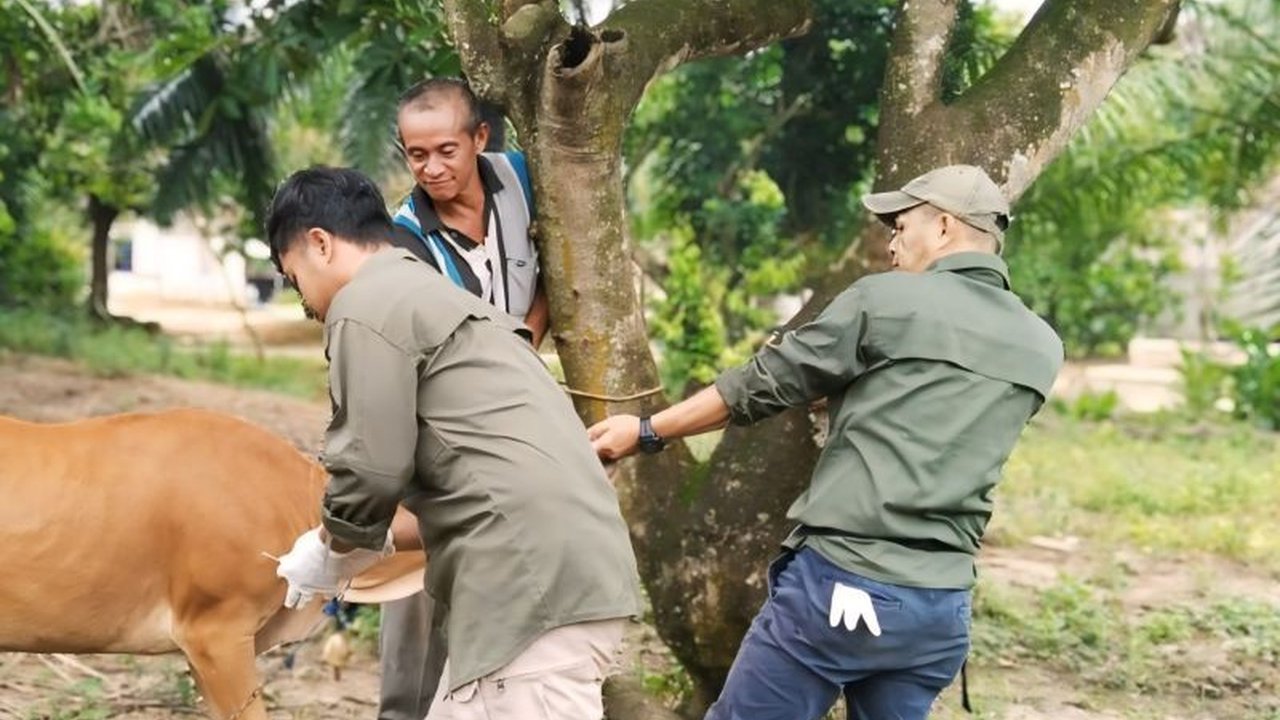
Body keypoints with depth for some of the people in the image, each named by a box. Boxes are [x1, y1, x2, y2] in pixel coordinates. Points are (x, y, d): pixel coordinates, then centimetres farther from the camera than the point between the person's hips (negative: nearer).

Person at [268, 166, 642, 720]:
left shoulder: (366, 306, -3)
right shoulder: (432, 294, 27)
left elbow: (372, 471, -9)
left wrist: (330, 553, 9)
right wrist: (376, 545, 27)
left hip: (535, 579, -10)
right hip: (557, 570, 10)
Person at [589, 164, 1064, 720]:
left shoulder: (888, 300, -5)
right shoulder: (1041, 350, 10)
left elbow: (762, 384, 1)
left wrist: (647, 431, 12)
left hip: (840, 581, -5)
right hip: (941, 606, 6)